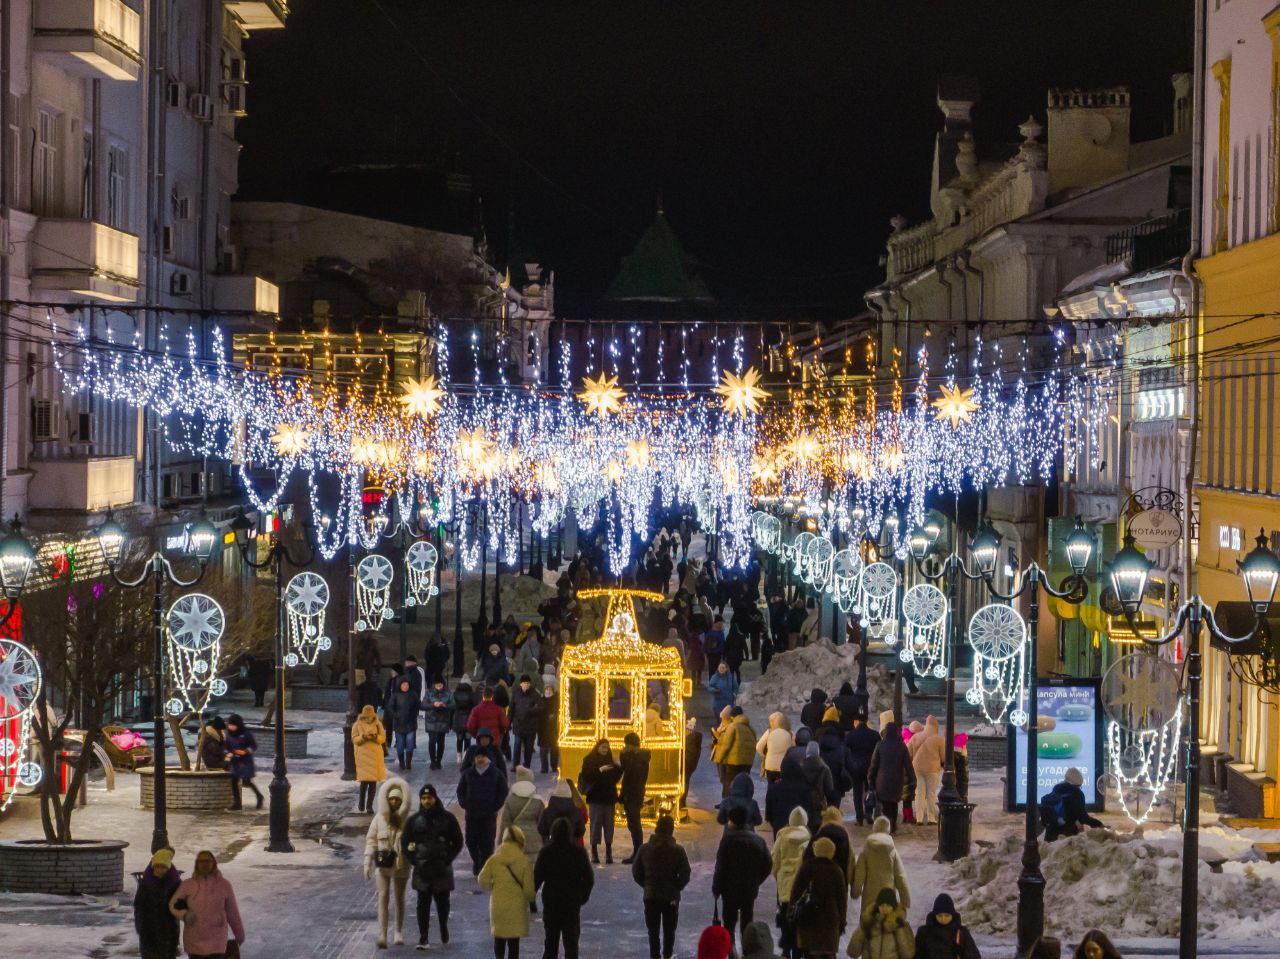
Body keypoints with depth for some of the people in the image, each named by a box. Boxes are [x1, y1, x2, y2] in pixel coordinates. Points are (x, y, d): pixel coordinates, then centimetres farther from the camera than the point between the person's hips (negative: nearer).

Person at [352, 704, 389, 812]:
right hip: (363, 755, -2)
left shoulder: (377, 724, 5)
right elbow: (354, 739, -3)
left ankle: (369, 806, 11)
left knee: (373, 781, 2)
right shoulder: (357, 725, 0)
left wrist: (375, 737, -16)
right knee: (364, 781, -8)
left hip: (376, 755, 2)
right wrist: (363, 737, -20)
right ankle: (361, 804, 12)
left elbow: (383, 738, 4)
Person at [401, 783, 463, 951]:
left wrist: (448, 859, -5)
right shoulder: (414, 820, 4)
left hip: (442, 869, 0)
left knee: (442, 901, 9)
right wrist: (414, 861, -2)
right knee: (423, 904, -2)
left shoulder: (447, 818, 1)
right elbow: (404, 843, 10)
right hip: (422, 870, 0)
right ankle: (423, 938, 0)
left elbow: (458, 842, 6)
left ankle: (444, 927, 35)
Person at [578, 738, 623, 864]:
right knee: (596, 823, -3)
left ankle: (609, 852, 2)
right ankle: (594, 852, 2)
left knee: (609, 824, 1)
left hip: (609, 797, 4)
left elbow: (615, 778, 13)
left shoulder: (609, 760, 12)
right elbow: (586, 776, -12)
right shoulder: (589, 760, -1)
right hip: (595, 797, -4)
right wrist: (600, 770, -22)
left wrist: (619, 768, -4)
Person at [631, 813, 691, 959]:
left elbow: (636, 872, 0)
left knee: (653, 930, 10)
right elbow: (685, 875, -12)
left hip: (650, 896, 1)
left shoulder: (645, 849, -5)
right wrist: (676, 887, 5)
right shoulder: (678, 850, -12)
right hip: (671, 897, -1)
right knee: (669, 930, 14)